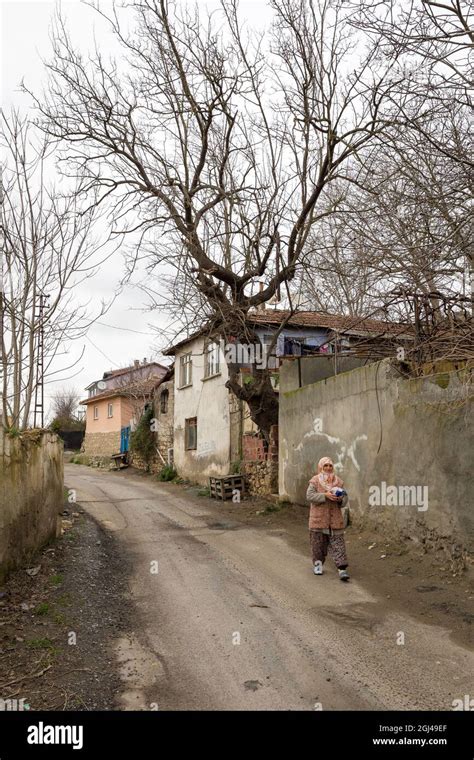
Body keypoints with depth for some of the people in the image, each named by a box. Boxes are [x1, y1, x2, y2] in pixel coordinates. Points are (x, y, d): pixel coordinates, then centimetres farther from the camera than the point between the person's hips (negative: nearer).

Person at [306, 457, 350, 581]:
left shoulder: (338, 481, 8)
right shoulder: (315, 481, -1)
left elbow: (345, 497, 11)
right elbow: (309, 496, -12)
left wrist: (340, 499, -12)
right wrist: (325, 495, -22)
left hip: (335, 518, 2)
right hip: (319, 518, -1)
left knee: (338, 543, -4)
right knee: (318, 541, 7)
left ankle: (342, 569, -6)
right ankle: (318, 564, 24)